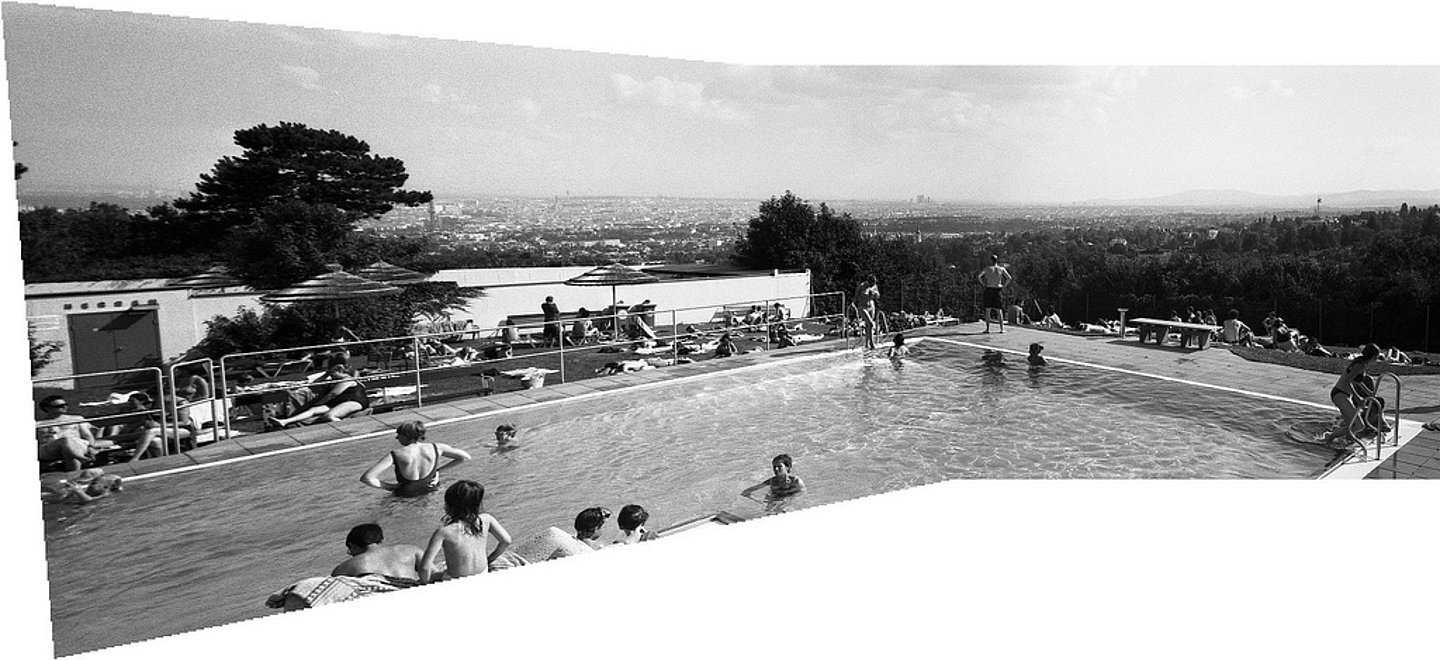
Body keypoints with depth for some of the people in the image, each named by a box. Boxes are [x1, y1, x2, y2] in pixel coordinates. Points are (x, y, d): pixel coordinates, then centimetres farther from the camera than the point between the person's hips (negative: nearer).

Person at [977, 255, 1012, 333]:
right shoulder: (1001, 269, 2)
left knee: (987, 310, 7)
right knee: (999, 310, 8)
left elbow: (980, 276, -8)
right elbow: (1009, 278, -2)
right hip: (998, 290, 2)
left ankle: (987, 328, 3)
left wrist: (983, 284, 2)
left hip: (989, 289, -2)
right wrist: (1004, 286, 5)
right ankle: (1002, 329, 2)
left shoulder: (988, 268, -3)